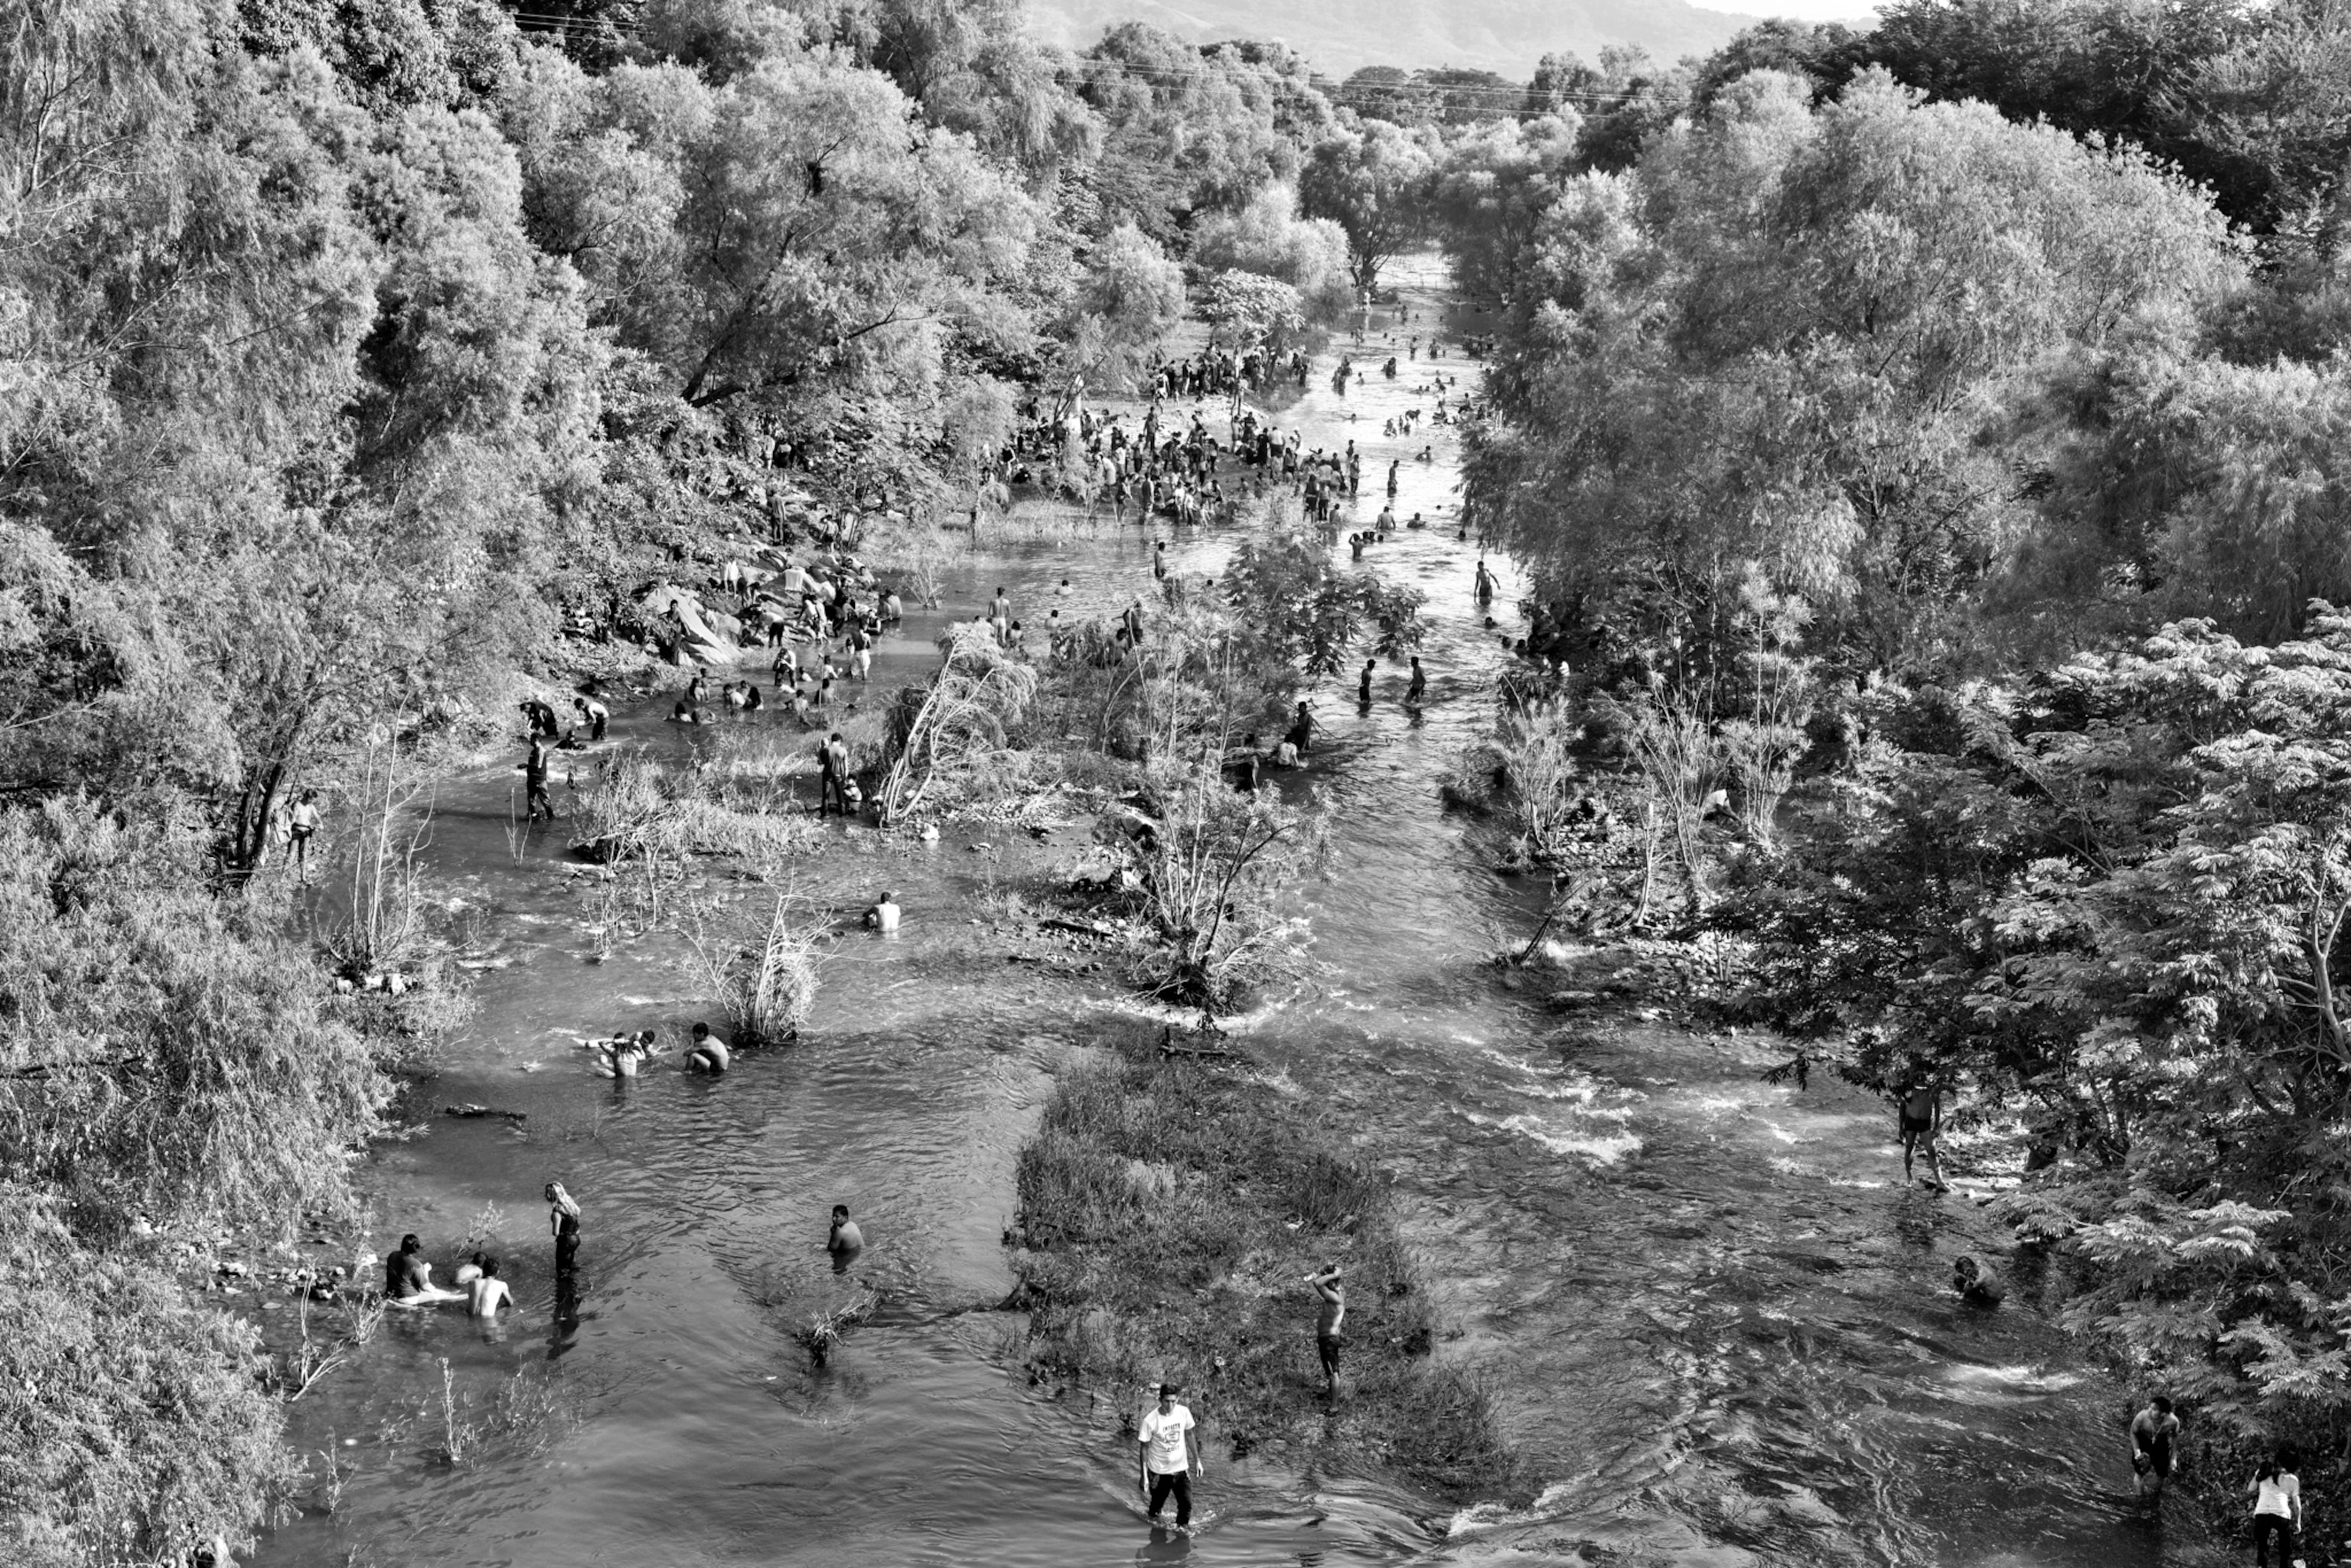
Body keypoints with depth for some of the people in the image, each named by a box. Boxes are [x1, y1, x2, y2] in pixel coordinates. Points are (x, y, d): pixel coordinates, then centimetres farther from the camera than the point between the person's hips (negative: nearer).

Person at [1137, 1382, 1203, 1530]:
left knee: (1186, 1504, -4)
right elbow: (1144, 1448, -12)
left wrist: (1197, 1460, 10)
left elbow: (1189, 1435, 6)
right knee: (1157, 1505, 13)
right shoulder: (1150, 1420, -22)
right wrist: (1144, 1476, -12)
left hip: (1181, 1469, 2)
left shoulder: (1184, 1413, -11)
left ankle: (1181, 1528, 21)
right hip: (1159, 1472, -2)